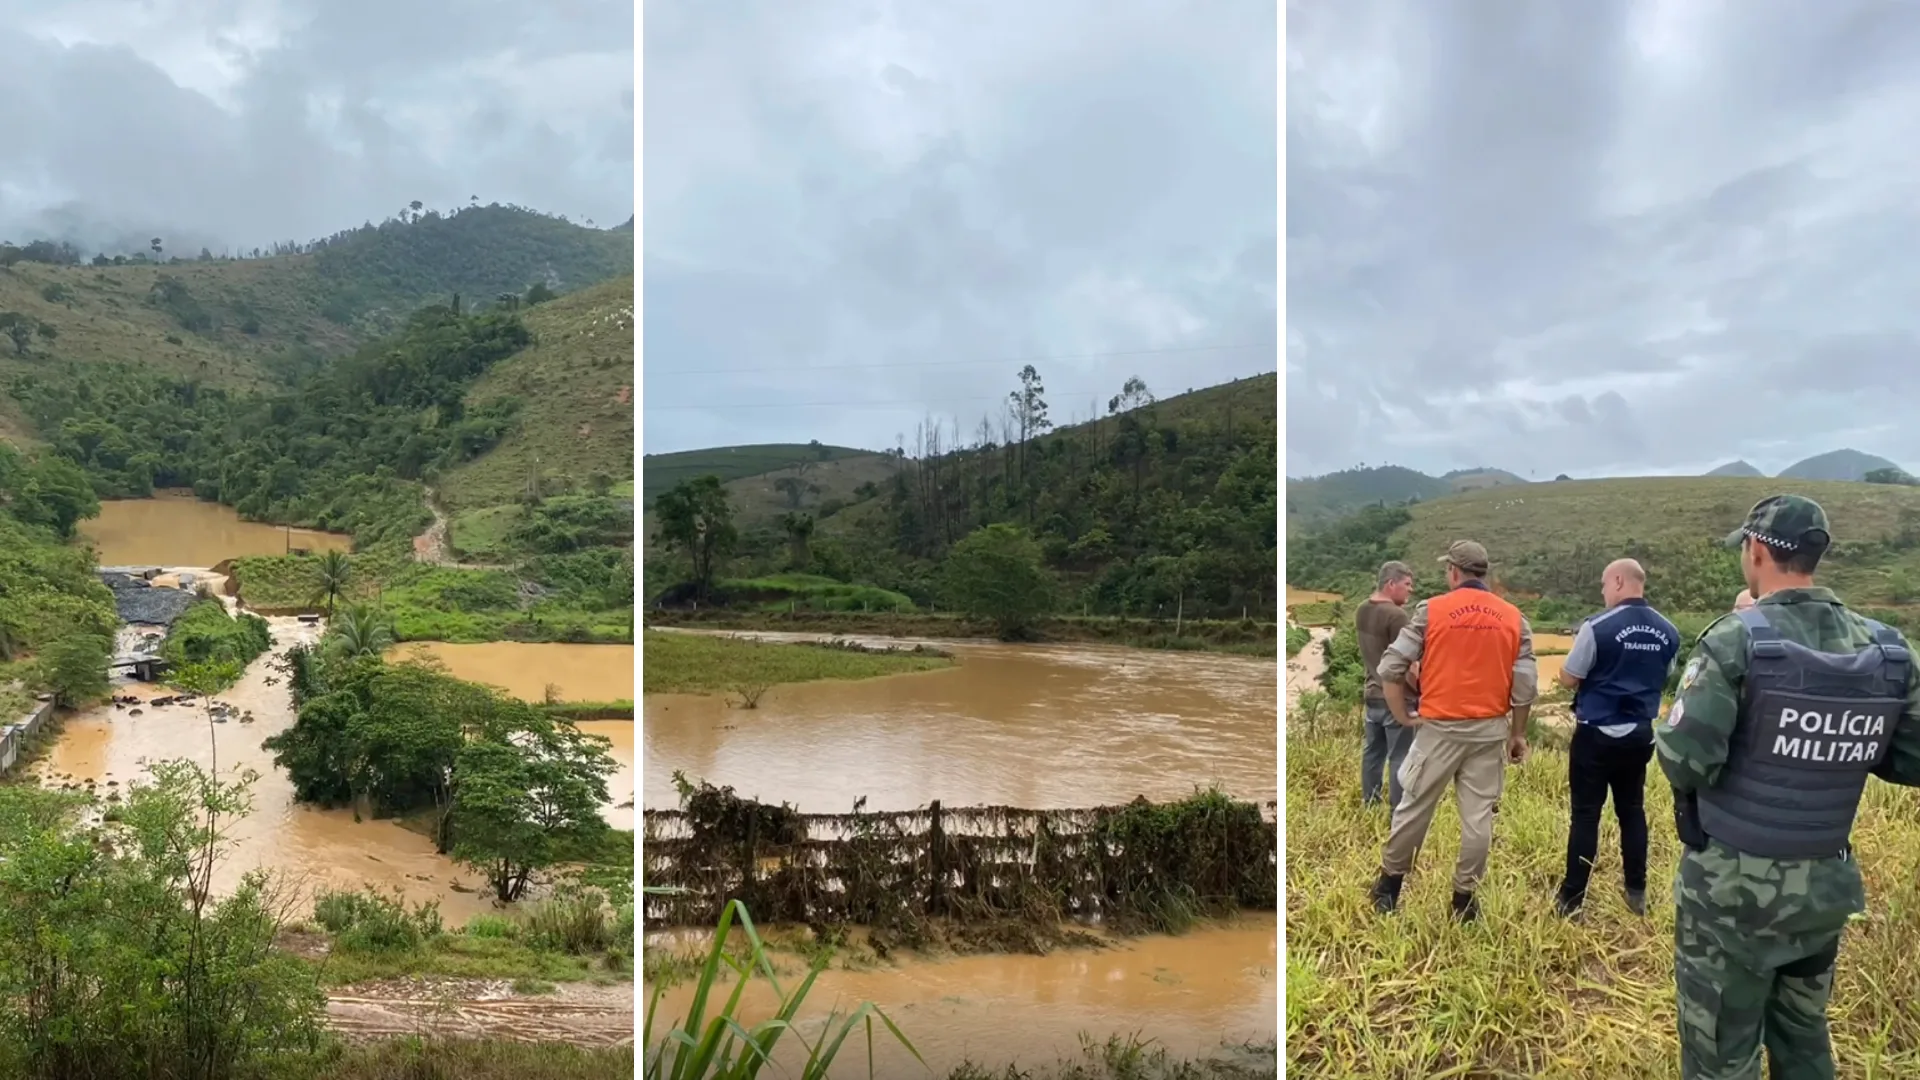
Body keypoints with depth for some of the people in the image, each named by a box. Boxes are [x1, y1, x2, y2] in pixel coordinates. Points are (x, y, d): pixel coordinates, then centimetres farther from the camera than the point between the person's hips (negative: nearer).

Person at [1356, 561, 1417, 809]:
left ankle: (1368, 805, 24)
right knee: (1399, 757, 0)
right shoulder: (1396, 615, -20)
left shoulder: (1362, 610, 5)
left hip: (1372, 694, 8)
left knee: (1372, 752, 16)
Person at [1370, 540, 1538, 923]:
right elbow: (1524, 684, 2)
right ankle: (1465, 897, 16)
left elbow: (1390, 667, -8)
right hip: (1489, 730, 2)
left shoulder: (1430, 610, -5)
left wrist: (1404, 717, 4)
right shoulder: (1514, 618, 3)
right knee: (1478, 815, 8)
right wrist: (1518, 733, 13)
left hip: (1439, 728, -2)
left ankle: (1389, 883, 21)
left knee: (1415, 807, 9)